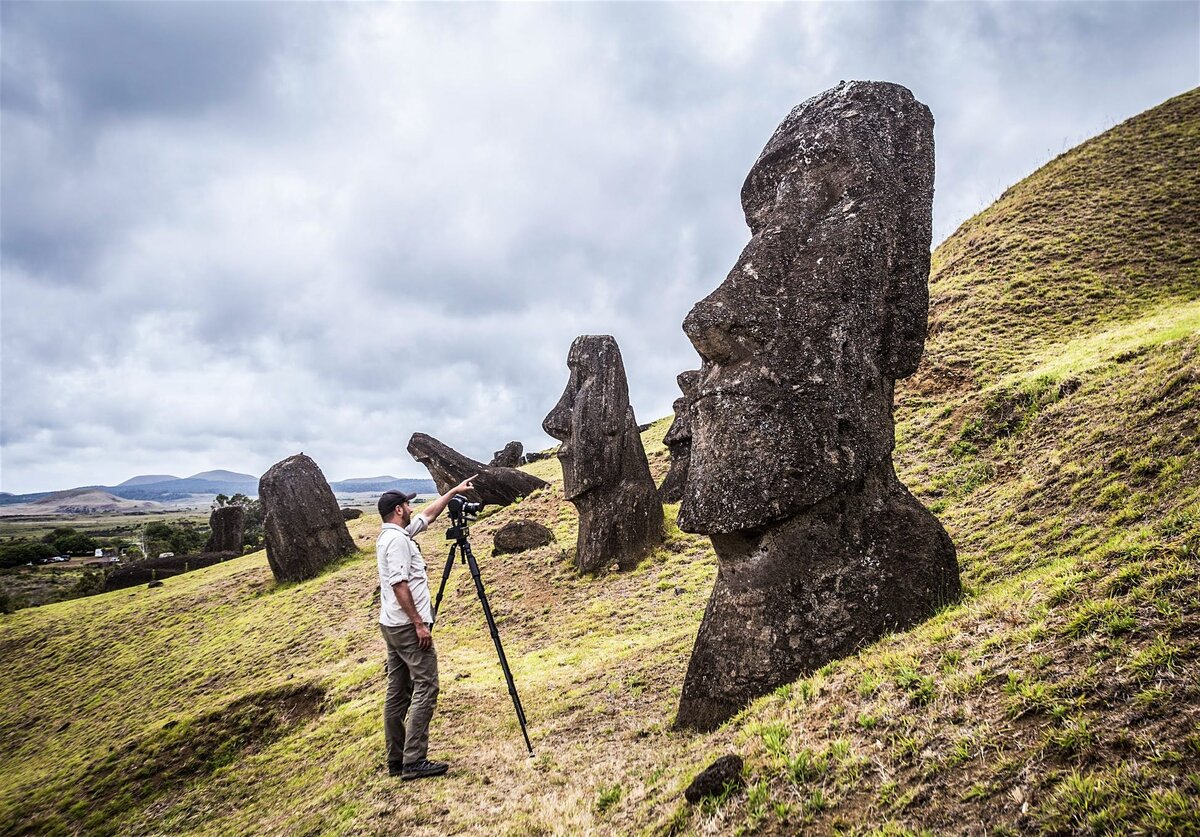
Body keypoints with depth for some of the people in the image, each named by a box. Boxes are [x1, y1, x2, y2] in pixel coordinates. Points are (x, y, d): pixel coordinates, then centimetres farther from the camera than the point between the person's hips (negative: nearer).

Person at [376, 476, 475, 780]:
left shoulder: (392, 535, 14)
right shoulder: (398, 539, -15)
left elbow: (429, 515, 26)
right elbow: (399, 584, -22)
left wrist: (454, 491, 30)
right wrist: (419, 624, -21)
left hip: (391, 626, 10)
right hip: (408, 627, -10)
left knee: (398, 691, 11)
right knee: (425, 688, -8)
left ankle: (396, 760, 15)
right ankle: (414, 761, -9)